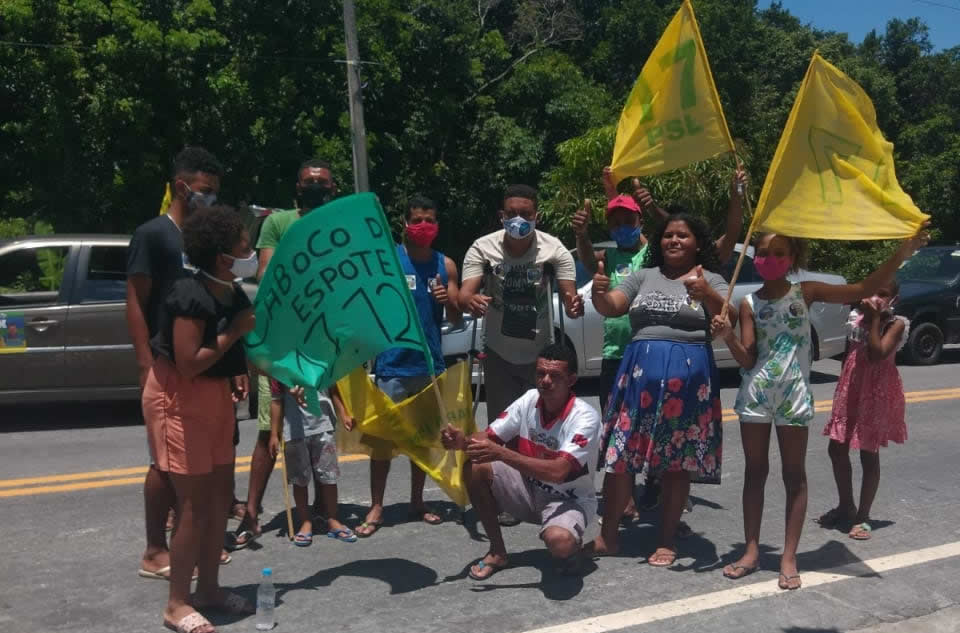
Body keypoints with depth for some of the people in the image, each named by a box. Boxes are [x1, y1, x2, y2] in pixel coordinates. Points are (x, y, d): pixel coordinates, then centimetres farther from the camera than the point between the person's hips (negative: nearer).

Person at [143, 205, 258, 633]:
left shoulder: (234, 296, 3)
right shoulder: (191, 296, -24)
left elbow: (247, 350, 9)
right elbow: (189, 364, -27)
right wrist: (234, 332, -21)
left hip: (214, 395, 9)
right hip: (179, 399, -9)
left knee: (220, 495, 13)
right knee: (195, 504, -5)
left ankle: (209, 589, 27)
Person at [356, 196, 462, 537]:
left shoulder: (445, 265, 8)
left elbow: (457, 319, 9)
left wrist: (448, 302, -11)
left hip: (430, 363, 4)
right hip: (393, 364, -4)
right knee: (382, 438, -2)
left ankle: (417, 501, 26)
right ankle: (376, 508, 9)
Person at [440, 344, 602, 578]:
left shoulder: (586, 417, -24)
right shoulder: (529, 400, -7)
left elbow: (558, 472, -34)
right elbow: (489, 436, -6)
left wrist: (501, 454, -41)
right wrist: (463, 441, -30)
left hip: (569, 499, -6)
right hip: (530, 489, 6)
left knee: (559, 541, -39)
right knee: (474, 468, -15)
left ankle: (571, 544, 3)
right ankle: (497, 552, 1)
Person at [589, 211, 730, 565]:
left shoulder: (709, 279, 6)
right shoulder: (643, 276, 14)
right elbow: (609, 308, 4)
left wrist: (706, 294, -30)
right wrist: (599, 291, -19)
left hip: (687, 376, -2)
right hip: (639, 370, 2)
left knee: (677, 460, 4)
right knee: (620, 454, 1)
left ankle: (667, 542, 18)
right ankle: (607, 535, 16)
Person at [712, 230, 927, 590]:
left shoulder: (806, 293, 1)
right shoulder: (749, 304, 2)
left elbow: (864, 290, -5)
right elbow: (747, 359, -4)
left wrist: (900, 255, -14)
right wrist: (727, 336, -22)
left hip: (794, 395, -1)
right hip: (756, 394, 1)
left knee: (794, 476, 4)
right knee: (754, 472, 7)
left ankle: (789, 558, 11)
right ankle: (751, 551, 16)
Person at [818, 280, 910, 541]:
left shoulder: (897, 324, -13)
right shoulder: (855, 317, 2)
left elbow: (876, 355, -27)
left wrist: (875, 317, -25)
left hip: (877, 393, -6)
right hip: (850, 391, 6)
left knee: (869, 455, 3)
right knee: (837, 449, 10)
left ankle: (863, 516, 16)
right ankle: (846, 506, 28)